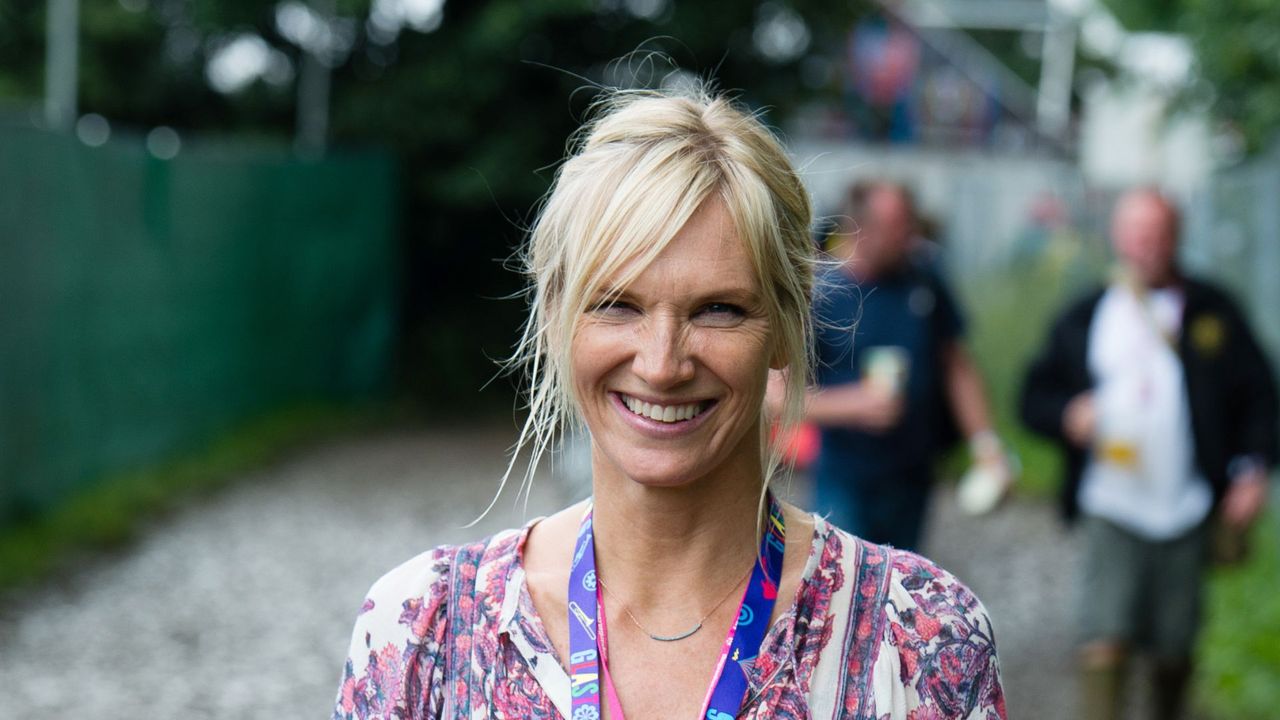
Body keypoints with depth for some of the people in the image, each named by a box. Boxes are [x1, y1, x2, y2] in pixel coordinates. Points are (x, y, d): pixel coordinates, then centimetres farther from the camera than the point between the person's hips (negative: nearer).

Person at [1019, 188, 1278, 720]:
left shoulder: (1212, 313, 7)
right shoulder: (1082, 320, 9)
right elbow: (1035, 395, 12)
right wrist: (1067, 416, -10)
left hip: (1188, 511, 1)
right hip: (1111, 506, -1)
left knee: (1175, 648, 10)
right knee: (1104, 644, -12)